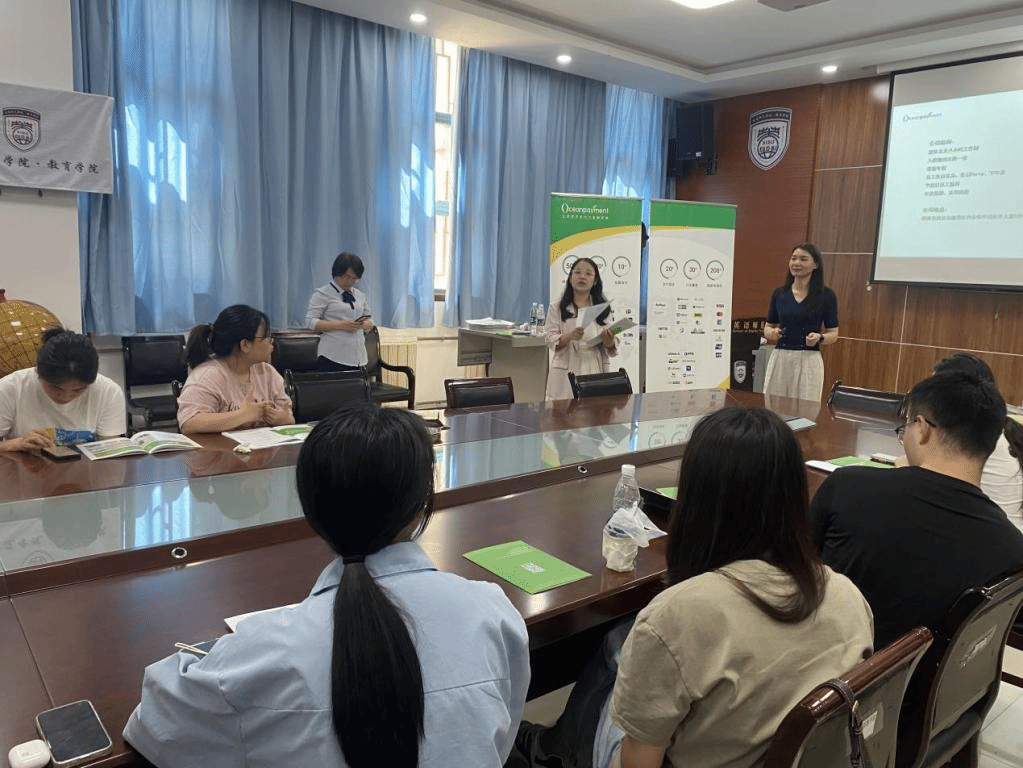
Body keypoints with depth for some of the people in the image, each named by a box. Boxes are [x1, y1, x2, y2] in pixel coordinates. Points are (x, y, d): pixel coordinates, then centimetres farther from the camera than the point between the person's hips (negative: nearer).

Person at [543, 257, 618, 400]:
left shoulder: (603, 308, 12)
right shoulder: (557, 308, 7)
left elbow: (613, 349, 10)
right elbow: (549, 339, -1)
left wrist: (609, 342, -13)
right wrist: (569, 336, -19)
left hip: (596, 370, 2)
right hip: (568, 371, -2)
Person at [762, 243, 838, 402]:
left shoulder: (826, 295, 1)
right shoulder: (779, 293, 8)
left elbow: (834, 333, 5)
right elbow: (768, 327, 15)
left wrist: (819, 338, -15)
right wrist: (772, 333, -6)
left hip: (809, 361, -2)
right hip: (779, 359, 3)